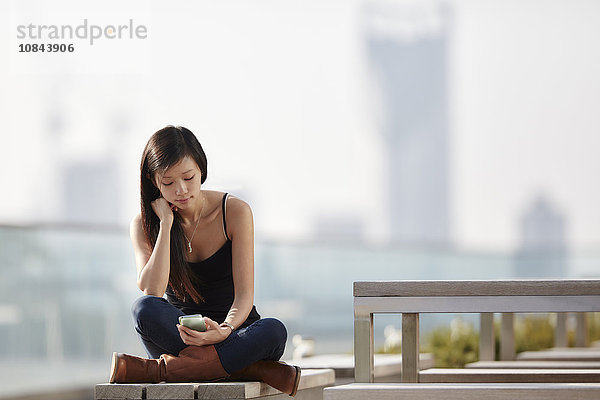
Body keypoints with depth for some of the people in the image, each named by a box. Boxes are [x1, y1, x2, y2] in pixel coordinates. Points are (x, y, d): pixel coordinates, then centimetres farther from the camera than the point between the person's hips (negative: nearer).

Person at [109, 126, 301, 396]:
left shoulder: (235, 212, -6)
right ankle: (254, 369, -34)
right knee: (145, 309, -33)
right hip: (178, 333, 0)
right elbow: (151, 292, -18)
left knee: (274, 331, -35)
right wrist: (166, 224, -17)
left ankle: (160, 370, -33)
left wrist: (224, 330, -34)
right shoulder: (144, 225, -1)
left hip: (234, 329, 0)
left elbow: (244, 295, -12)